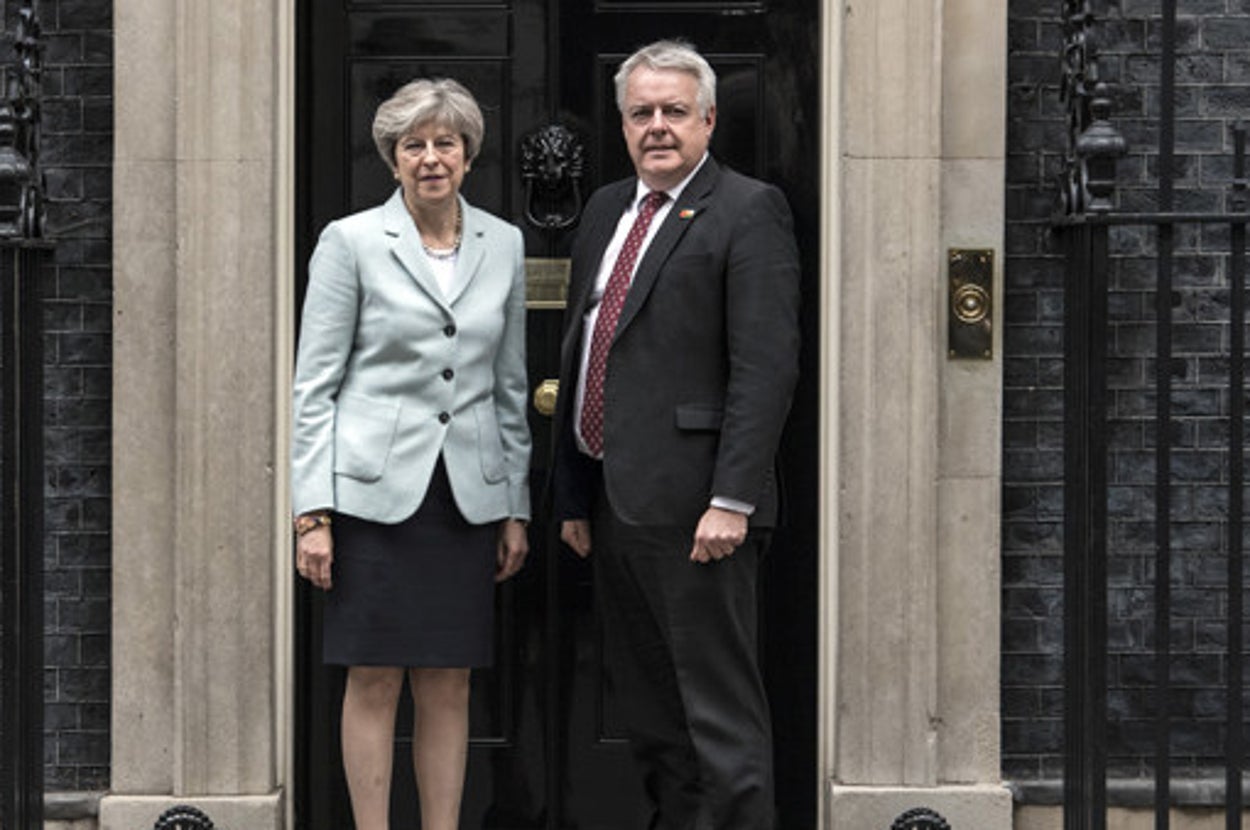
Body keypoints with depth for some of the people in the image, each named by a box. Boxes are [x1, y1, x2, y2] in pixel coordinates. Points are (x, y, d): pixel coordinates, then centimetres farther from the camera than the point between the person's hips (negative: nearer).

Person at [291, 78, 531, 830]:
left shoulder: (503, 244, 9)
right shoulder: (351, 243, -2)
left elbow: (511, 386, 14)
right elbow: (315, 386, -2)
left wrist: (517, 508, 10)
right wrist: (313, 513, -9)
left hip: (468, 496, 3)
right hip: (375, 489, -3)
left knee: (450, 684, 6)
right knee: (375, 681, 0)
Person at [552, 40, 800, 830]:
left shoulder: (748, 211, -7)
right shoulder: (607, 209, 16)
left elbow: (767, 367, -15)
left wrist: (732, 500, -21)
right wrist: (572, 493, 15)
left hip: (691, 505, -8)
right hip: (612, 496, 8)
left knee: (720, 709, -3)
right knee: (649, 707, 16)